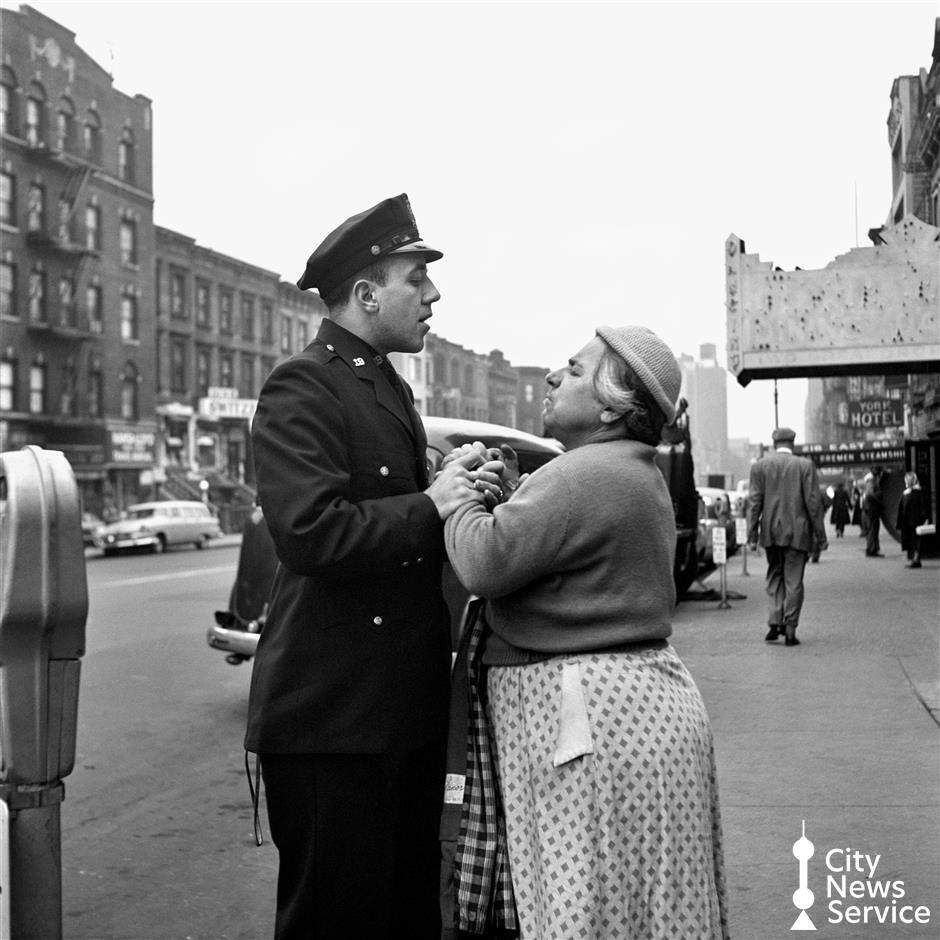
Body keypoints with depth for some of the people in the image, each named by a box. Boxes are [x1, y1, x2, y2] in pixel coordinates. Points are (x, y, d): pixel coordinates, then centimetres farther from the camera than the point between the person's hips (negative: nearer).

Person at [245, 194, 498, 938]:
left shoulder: (394, 389, 16)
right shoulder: (300, 390, -13)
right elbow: (312, 533, -27)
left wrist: (464, 494, 6)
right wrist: (430, 506, -18)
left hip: (408, 709, 9)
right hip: (332, 713, -9)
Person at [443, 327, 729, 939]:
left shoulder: (586, 477, -17)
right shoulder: (637, 475, 19)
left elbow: (486, 561, -23)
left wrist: (458, 495, -4)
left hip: (596, 719, -11)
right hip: (639, 700, 11)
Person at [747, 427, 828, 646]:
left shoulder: (759, 466, 1)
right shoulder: (805, 465, -4)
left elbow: (755, 502, -1)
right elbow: (813, 502, -5)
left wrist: (752, 534, 2)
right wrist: (820, 536, 0)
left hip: (771, 531, 2)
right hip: (797, 532, -2)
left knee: (775, 576, 15)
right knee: (793, 581, 4)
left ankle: (775, 622, 4)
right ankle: (790, 629, 4)